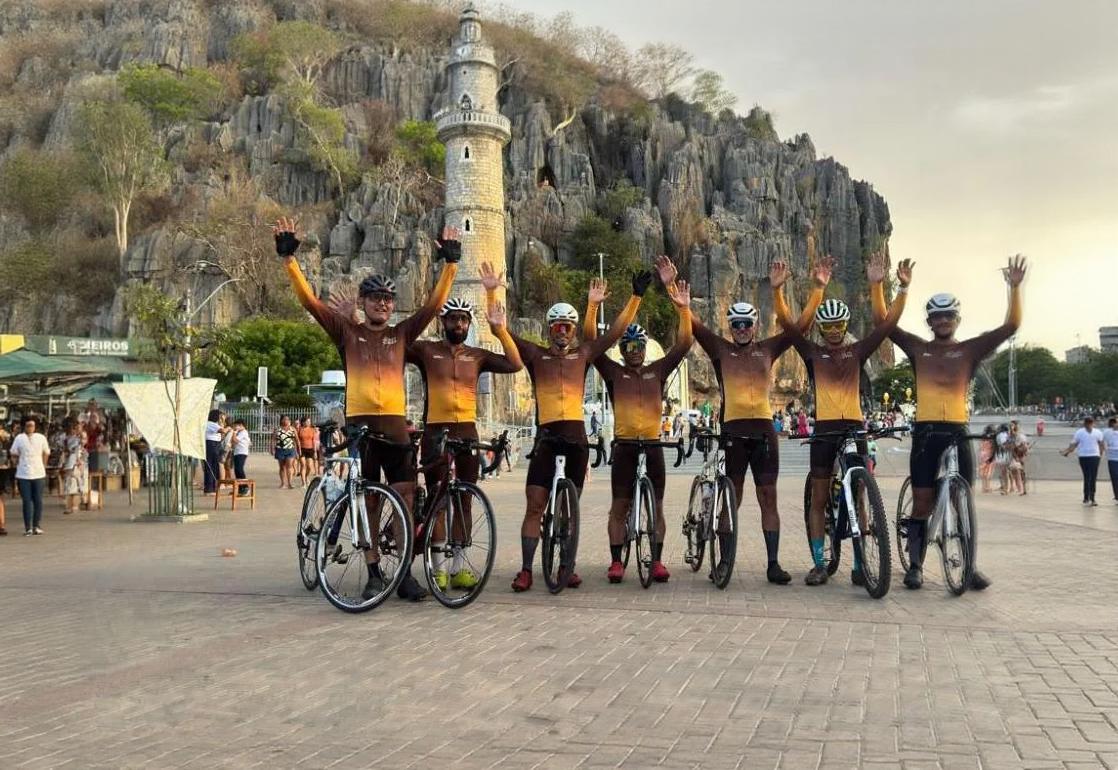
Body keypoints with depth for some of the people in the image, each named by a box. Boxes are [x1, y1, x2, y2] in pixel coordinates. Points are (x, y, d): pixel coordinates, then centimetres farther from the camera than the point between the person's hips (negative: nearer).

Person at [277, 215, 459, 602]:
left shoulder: (401, 334, 10)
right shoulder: (347, 331, 6)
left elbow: (434, 304, 3)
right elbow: (310, 300, -2)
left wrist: (450, 263, -3)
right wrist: (289, 258, -10)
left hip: (395, 425, 1)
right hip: (359, 423, -1)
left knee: (405, 499, 0)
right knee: (368, 501, 6)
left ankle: (405, 573, 8)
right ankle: (374, 573, 15)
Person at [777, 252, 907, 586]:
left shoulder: (858, 351, 8)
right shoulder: (812, 352, 6)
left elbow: (888, 323, 0)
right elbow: (786, 322, -5)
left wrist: (903, 288, -11)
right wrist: (777, 288, -17)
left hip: (854, 426, 1)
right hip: (824, 427, 0)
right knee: (819, 499, 3)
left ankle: (860, 565, 9)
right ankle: (819, 565, 8)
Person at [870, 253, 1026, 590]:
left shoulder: (971, 349, 6)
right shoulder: (917, 348, 7)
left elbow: (1010, 326, -2)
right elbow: (882, 321, 1)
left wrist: (1015, 287, -14)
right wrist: (877, 285, -12)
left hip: (957, 432, 1)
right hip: (925, 432, 0)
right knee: (922, 504, 2)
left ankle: (972, 568, 11)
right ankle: (915, 566, 9)